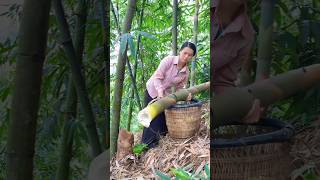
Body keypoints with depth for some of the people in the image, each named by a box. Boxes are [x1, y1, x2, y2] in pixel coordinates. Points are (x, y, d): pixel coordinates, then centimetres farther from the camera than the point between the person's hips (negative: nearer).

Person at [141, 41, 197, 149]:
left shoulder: (186, 72, -8)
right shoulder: (169, 60, -22)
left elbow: (180, 87, -2)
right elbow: (157, 77, -27)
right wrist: (160, 91, -41)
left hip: (165, 94, 4)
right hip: (153, 90, -4)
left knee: (163, 116, 7)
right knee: (153, 118, -4)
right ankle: (148, 144, 5)